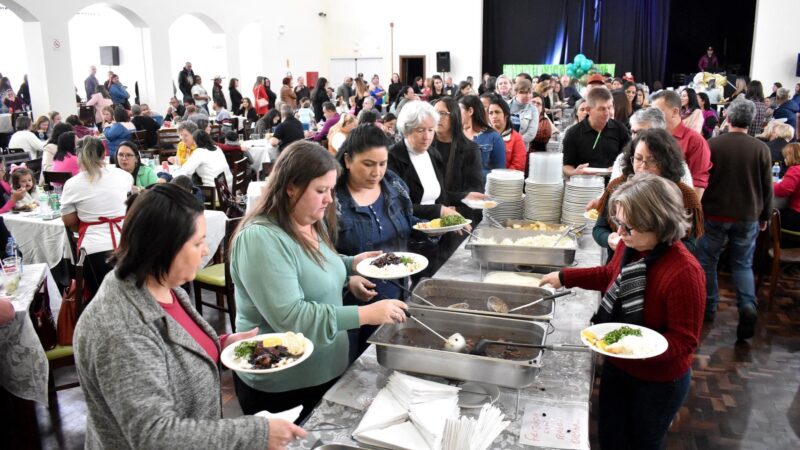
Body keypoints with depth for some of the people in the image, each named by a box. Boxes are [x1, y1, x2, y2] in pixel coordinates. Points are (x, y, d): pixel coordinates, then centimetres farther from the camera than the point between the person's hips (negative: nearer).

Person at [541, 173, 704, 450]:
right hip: (616, 365, 6)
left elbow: (686, 340, -24)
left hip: (658, 381, -6)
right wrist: (565, 277, 7)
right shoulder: (631, 245, -13)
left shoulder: (684, 272, -32)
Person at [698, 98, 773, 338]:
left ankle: (708, 307, 23)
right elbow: (767, 187, 1)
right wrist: (764, 216, 13)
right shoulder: (761, 149, -6)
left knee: (708, 260, 15)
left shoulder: (712, 144, -10)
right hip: (748, 217, 2)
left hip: (715, 213, -1)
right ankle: (748, 305, -8)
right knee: (743, 264, 13)